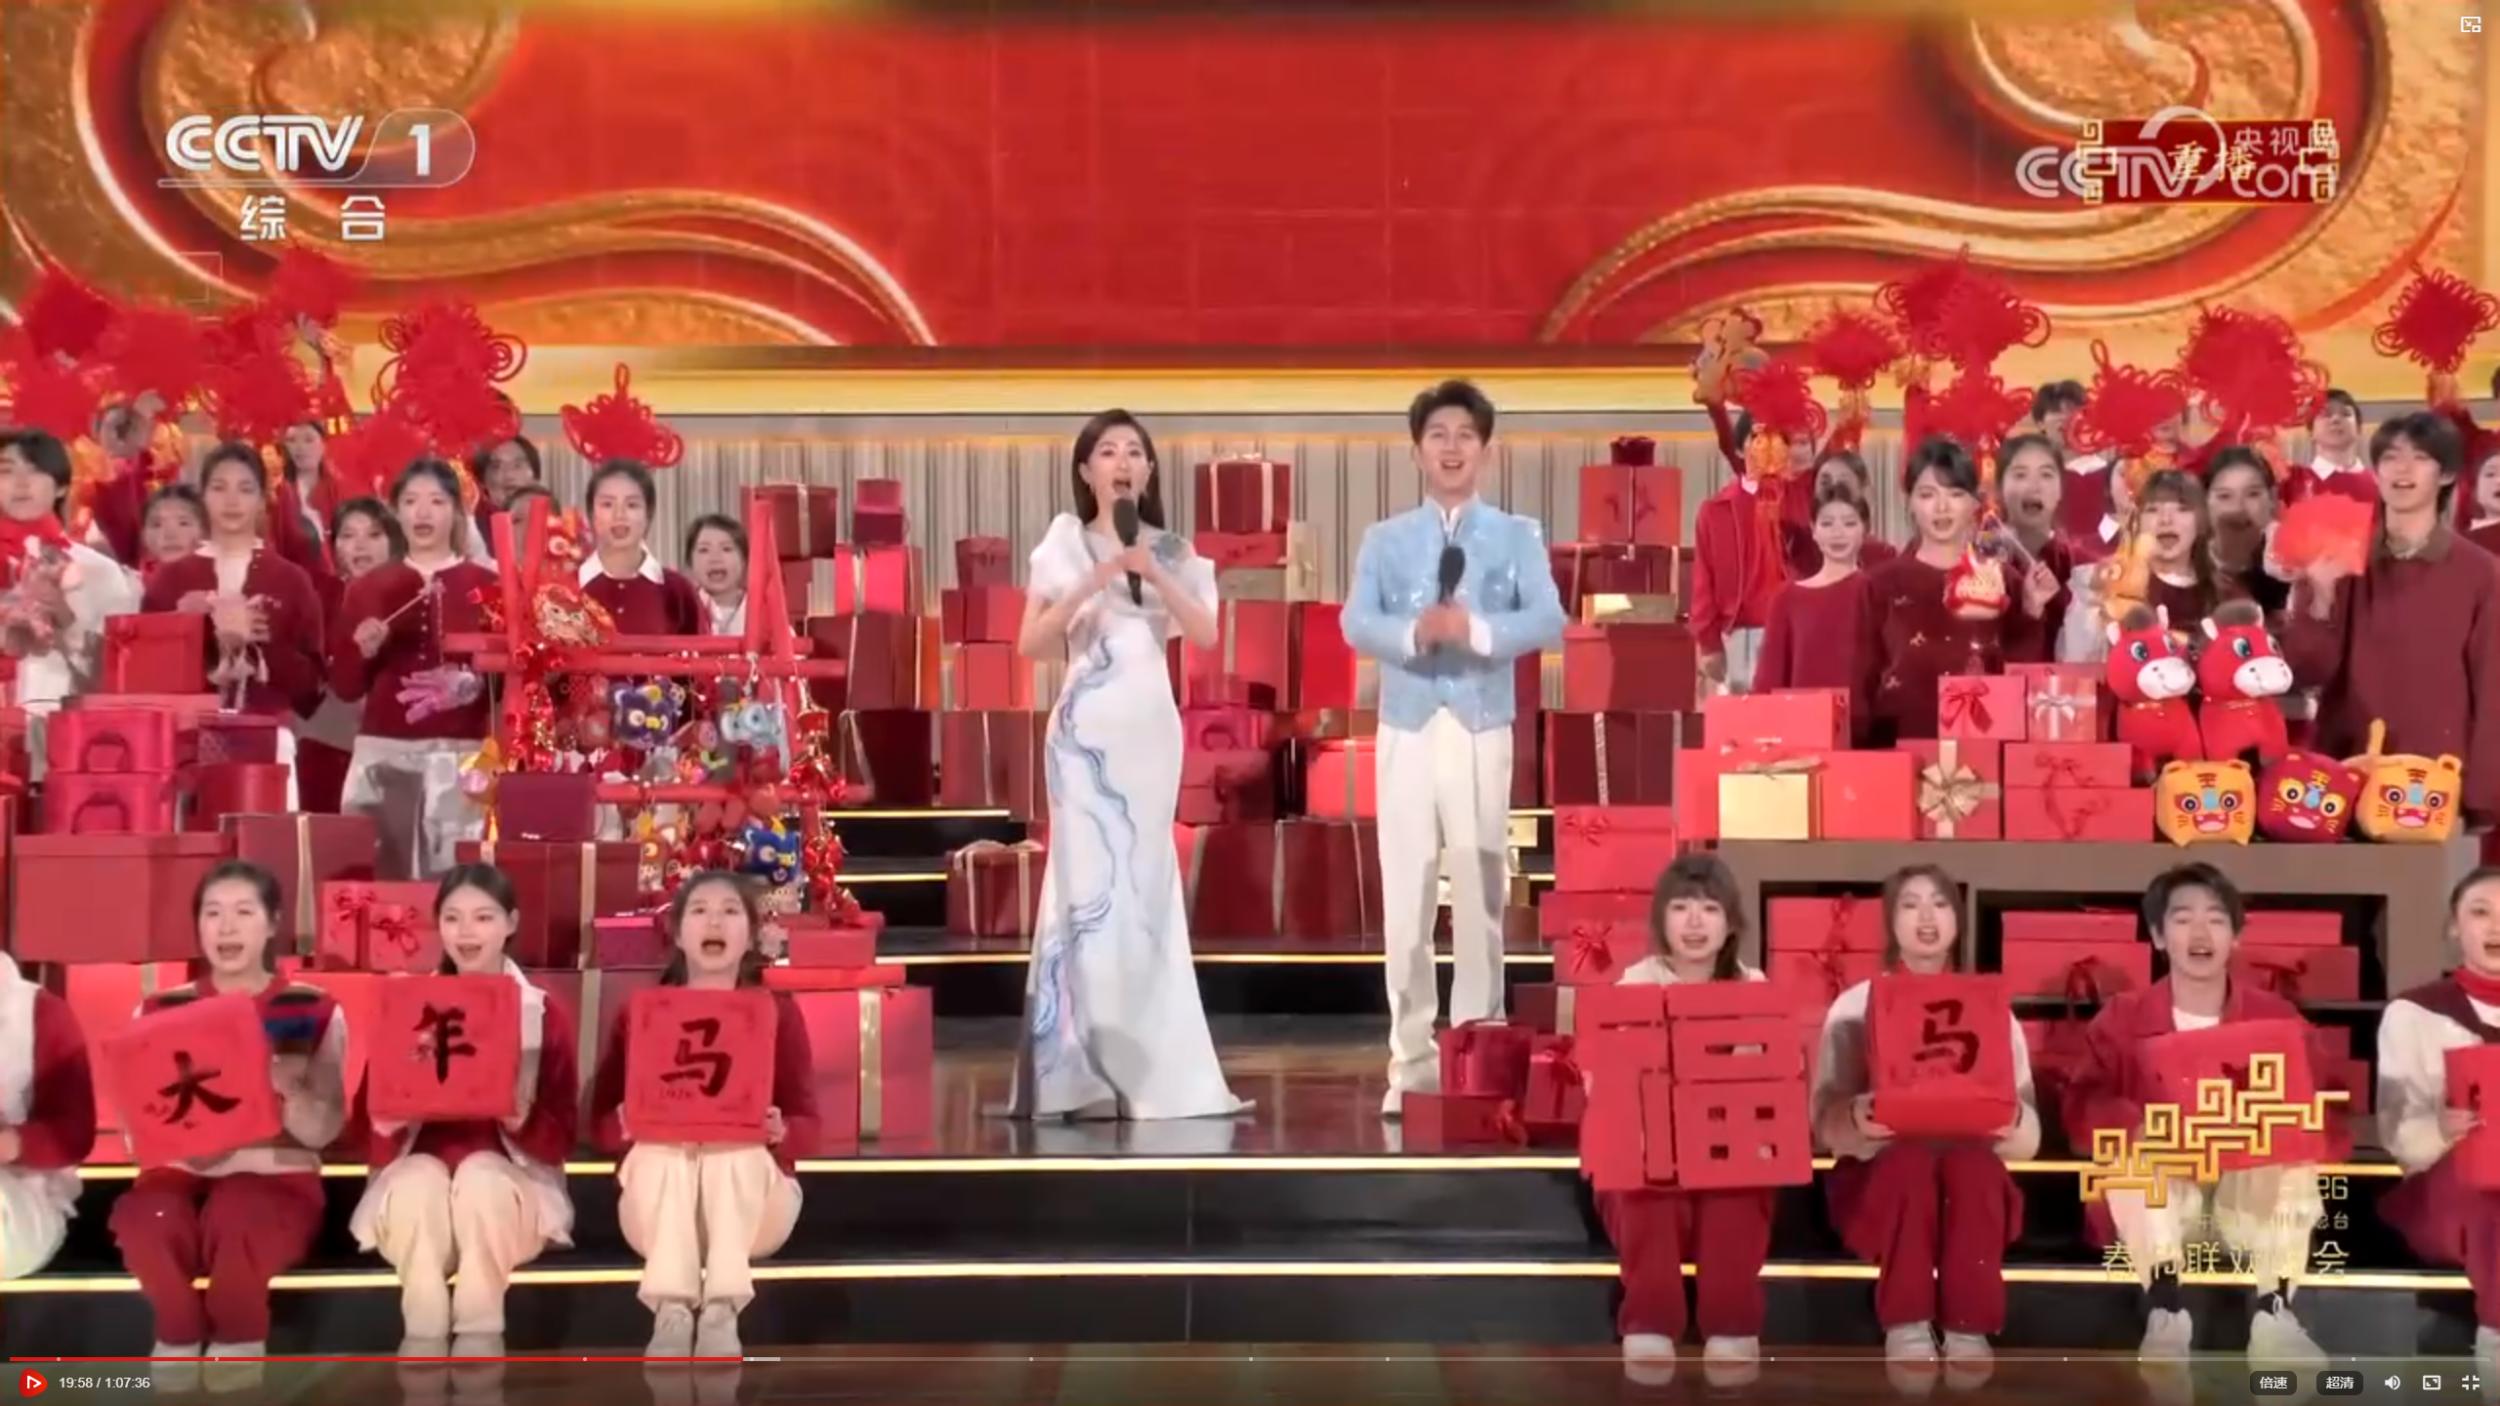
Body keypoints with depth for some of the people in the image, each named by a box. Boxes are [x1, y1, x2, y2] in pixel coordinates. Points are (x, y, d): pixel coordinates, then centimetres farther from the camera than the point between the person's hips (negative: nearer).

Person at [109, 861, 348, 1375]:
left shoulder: (314, 1011, 4)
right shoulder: (161, 1010, 9)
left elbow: (324, 1131, -3)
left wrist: (287, 1087, -24)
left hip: (276, 1174, -2)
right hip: (180, 1172, 2)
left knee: (235, 1217, -37)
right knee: (144, 1219, -34)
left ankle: (236, 1350, -9)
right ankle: (181, 1348, -8)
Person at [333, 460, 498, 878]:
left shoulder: (486, 585, 5)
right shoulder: (367, 588, 10)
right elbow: (344, 688, 11)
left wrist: (478, 680, -16)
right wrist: (362, 651, -8)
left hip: (462, 756, -2)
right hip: (383, 754, 2)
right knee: (378, 878, -2)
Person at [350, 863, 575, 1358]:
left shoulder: (545, 1012, 0)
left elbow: (561, 1131, -2)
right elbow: (370, 1115, 2)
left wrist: (520, 1117, -24)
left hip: (508, 1167, -1)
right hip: (420, 1163, 1)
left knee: (480, 1178, -34)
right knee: (421, 1183, -33)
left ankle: (480, 1339, -22)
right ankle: (423, 1338, -23)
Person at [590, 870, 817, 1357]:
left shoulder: (777, 1012, 2)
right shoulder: (638, 1012, 4)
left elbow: (807, 1125, -2)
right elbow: (601, 1121, 2)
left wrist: (780, 1131, -26)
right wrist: (626, 1124, -22)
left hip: (747, 1181, -1)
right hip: (659, 1173, 1)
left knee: (736, 1148, -33)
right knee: (660, 1148, -32)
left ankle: (721, 1314, -40)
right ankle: (671, 1313, -42)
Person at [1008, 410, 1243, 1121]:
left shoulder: (1171, 551, 11)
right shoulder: (1064, 543, 5)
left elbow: (1205, 636, -1)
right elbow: (1030, 643, 0)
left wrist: (1152, 573, -11)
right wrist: (1091, 584, -10)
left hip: (1152, 725, 3)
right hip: (1086, 726, -3)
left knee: (1146, 883, 4)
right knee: (1090, 879, -8)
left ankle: (1147, 1064, 10)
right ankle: (1082, 1069, -4)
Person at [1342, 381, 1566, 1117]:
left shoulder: (1517, 535, 7)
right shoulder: (1384, 538, 9)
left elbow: (1549, 619, -7)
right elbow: (1357, 623, -4)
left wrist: (1476, 629, -24)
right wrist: (1414, 633, -24)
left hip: (1483, 728, -1)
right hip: (1408, 728, 1)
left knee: (1481, 893, 2)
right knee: (1406, 896, 1)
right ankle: (1410, 1057, 7)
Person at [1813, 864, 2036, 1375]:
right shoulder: (1855, 1004, 7)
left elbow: (2027, 1132, 4)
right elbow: (1824, 1117, 0)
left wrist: (2011, 1119, -21)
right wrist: (1855, 1118, -25)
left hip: (1972, 1162, 1)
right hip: (1880, 1165, -1)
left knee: (1972, 1165, -34)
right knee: (1909, 1161, -35)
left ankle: (1968, 1330, -31)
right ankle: (1906, 1329, -31)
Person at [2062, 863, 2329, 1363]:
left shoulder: (2275, 1016, 0)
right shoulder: (2122, 1017, -3)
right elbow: (2082, 1106, -13)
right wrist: (2139, 1126, -34)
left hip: (2253, 1189, 1)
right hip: (2159, 1192, -1)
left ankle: (2272, 1314, -29)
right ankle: (2165, 1310, -32)